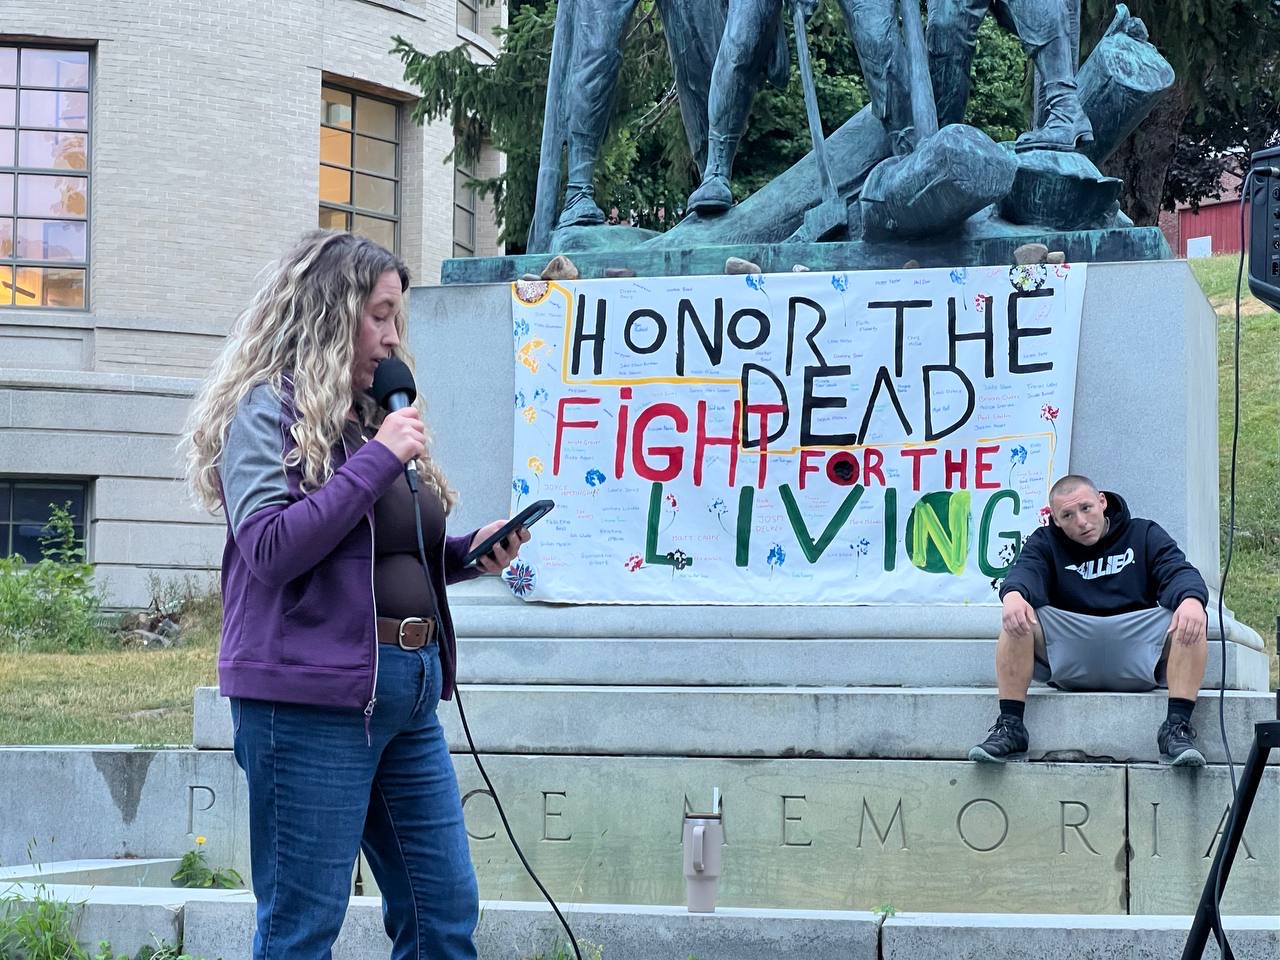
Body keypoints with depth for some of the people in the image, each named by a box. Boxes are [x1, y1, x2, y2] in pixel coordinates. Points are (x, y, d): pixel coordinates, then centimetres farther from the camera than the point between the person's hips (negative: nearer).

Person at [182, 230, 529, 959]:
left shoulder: (373, 415, 17)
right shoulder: (268, 408, -6)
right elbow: (269, 550, -20)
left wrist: (469, 552, 6)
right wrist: (375, 460, -17)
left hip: (407, 694, 8)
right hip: (312, 694, -8)